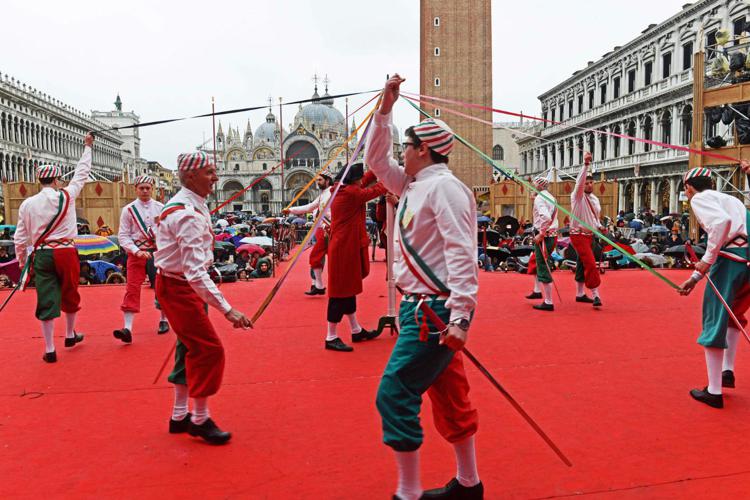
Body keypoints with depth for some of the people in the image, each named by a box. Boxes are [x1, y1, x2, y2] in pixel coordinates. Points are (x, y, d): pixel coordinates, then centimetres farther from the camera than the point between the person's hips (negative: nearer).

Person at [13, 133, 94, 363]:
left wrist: (22, 261, 20)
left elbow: (20, 238, 6)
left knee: (46, 300, 4)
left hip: (41, 256, 2)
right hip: (65, 253, -1)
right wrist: (87, 147, 23)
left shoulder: (27, 204, 3)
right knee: (70, 295, 18)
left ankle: (49, 349, 6)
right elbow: (82, 173, 11)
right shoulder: (66, 196, -3)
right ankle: (70, 335, 36)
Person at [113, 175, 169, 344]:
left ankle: (164, 320, 27)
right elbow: (123, 235, -3)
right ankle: (127, 328, -12)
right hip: (137, 254, -2)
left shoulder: (160, 208, 4)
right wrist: (137, 251, -14)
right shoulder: (128, 210, -1)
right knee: (132, 289, -7)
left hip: (157, 252, 2)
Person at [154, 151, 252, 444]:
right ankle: (200, 420, 10)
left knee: (192, 348, 16)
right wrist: (227, 310, -34)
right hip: (179, 288, -10)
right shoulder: (188, 215, -24)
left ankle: (180, 416, 29)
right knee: (209, 348, -5)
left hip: (180, 285, 10)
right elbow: (195, 272, -31)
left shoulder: (192, 205, 7)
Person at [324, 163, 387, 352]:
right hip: (344, 249, -11)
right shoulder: (351, 193, -17)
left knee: (348, 288, 17)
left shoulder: (344, 190, 10)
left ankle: (357, 331, 29)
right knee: (340, 291, -5)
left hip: (345, 247, 11)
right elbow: (375, 191, -9)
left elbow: (366, 180, 22)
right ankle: (331, 337, 2)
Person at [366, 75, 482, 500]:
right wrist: (385, 109, 20)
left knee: (395, 395, -7)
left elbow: (462, 254, -23)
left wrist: (460, 317, -28)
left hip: (436, 311, -10)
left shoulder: (443, 186, -14)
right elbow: (376, 160, 26)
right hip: (420, 307, 10)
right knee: (449, 397, 17)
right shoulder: (413, 186, 14)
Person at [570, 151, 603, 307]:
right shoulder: (578, 196, -8)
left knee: (583, 264, 13)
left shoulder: (595, 199, 14)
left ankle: (580, 294, 22)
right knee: (591, 263, -15)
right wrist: (585, 164, -36)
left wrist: (599, 226, 3)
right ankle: (595, 294, -11)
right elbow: (579, 181, -26)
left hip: (590, 235, 8)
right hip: (578, 235, -8)